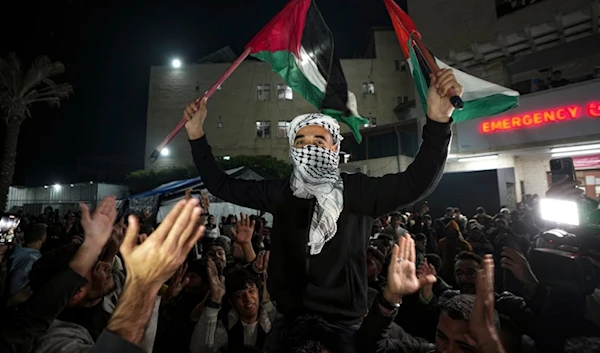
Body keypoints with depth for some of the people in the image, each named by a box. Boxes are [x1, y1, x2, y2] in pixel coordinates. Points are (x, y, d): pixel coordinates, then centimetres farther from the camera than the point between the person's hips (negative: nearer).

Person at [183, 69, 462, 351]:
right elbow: (221, 185, 3)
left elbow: (418, 181, -21)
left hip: (341, 327, -2)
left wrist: (438, 120, -33)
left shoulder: (357, 190, -12)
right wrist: (197, 135, -3)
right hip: (289, 323, 3)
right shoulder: (279, 192, -3)